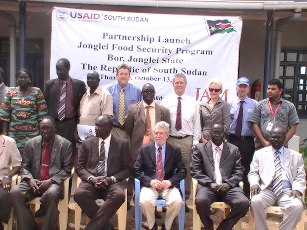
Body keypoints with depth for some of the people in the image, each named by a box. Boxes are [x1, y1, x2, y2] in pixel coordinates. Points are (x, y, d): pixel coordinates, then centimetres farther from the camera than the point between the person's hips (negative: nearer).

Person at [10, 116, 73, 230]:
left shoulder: (65, 144, 1)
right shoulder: (30, 143, 10)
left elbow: (67, 169, -1)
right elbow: (24, 167, 11)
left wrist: (51, 180, -16)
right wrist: (30, 179, -10)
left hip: (53, 182, -3)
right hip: (33, 181, 3)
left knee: (52, 194, -37)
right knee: (14, 192, -25)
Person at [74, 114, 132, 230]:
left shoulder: (122, 143, 6)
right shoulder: (87, 143, 11)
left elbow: (127, 169, 5)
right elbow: (79, 167, 9)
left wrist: (111, 179, -13)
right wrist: (91, 178, -12)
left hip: (113, 182, -1)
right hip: (91, 181, 2)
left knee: (119, 195, -36)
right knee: (79, 194, -32)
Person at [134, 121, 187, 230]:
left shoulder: (175, 150, 6)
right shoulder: (144, 149, 6)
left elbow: (182, 171, 2)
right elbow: (137, 170, 2)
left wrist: (170, 181, -17)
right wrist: (150, 181, -15)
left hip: (168, 185, 0)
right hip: (150, 185, 0)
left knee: (177, 201, -29)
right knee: (144, 202, -31)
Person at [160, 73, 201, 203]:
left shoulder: (192, 102, 8)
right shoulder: (165, 101, 3)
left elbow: (196, 123, 7)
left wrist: (195, 142, 1)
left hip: (187, 140, 1)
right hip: (170, 140, -1)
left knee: (186, 169, 5)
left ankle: (185, 199, 17)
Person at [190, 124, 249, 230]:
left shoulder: (234, 149, 16)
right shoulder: (200, 148, 12)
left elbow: (239, 171, 9)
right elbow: (195, 170, 3)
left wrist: (228, 183, -9)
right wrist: (210, 183, -10)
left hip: (228, 186, 2)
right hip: (208, 186, -1)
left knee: (244, 203, -26)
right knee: (200, 201, -33)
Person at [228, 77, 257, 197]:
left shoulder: (254, 104, 0)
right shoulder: (230, 104, 4)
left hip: (247, 141, -1)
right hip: (232, 139, 1)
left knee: (246, 168, 8)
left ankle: (246, 195, 19)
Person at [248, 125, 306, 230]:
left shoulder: (296, 156, 19)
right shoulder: (260, 153, 17)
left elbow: (300, 177, 12)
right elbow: (253, 173, 12)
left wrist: (297, 189, -8)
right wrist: (254, 183, -10)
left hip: (287, 192, 1)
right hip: (266, 191, 0)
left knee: (297, 206, -31)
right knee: (255, 202, -32)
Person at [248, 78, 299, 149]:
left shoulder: (289, 106, 7)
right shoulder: (260, 105, 6)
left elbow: (293, 128, 4)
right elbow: (255, 125, 2)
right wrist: (264, 142, -8)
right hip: (262, 146, 0)